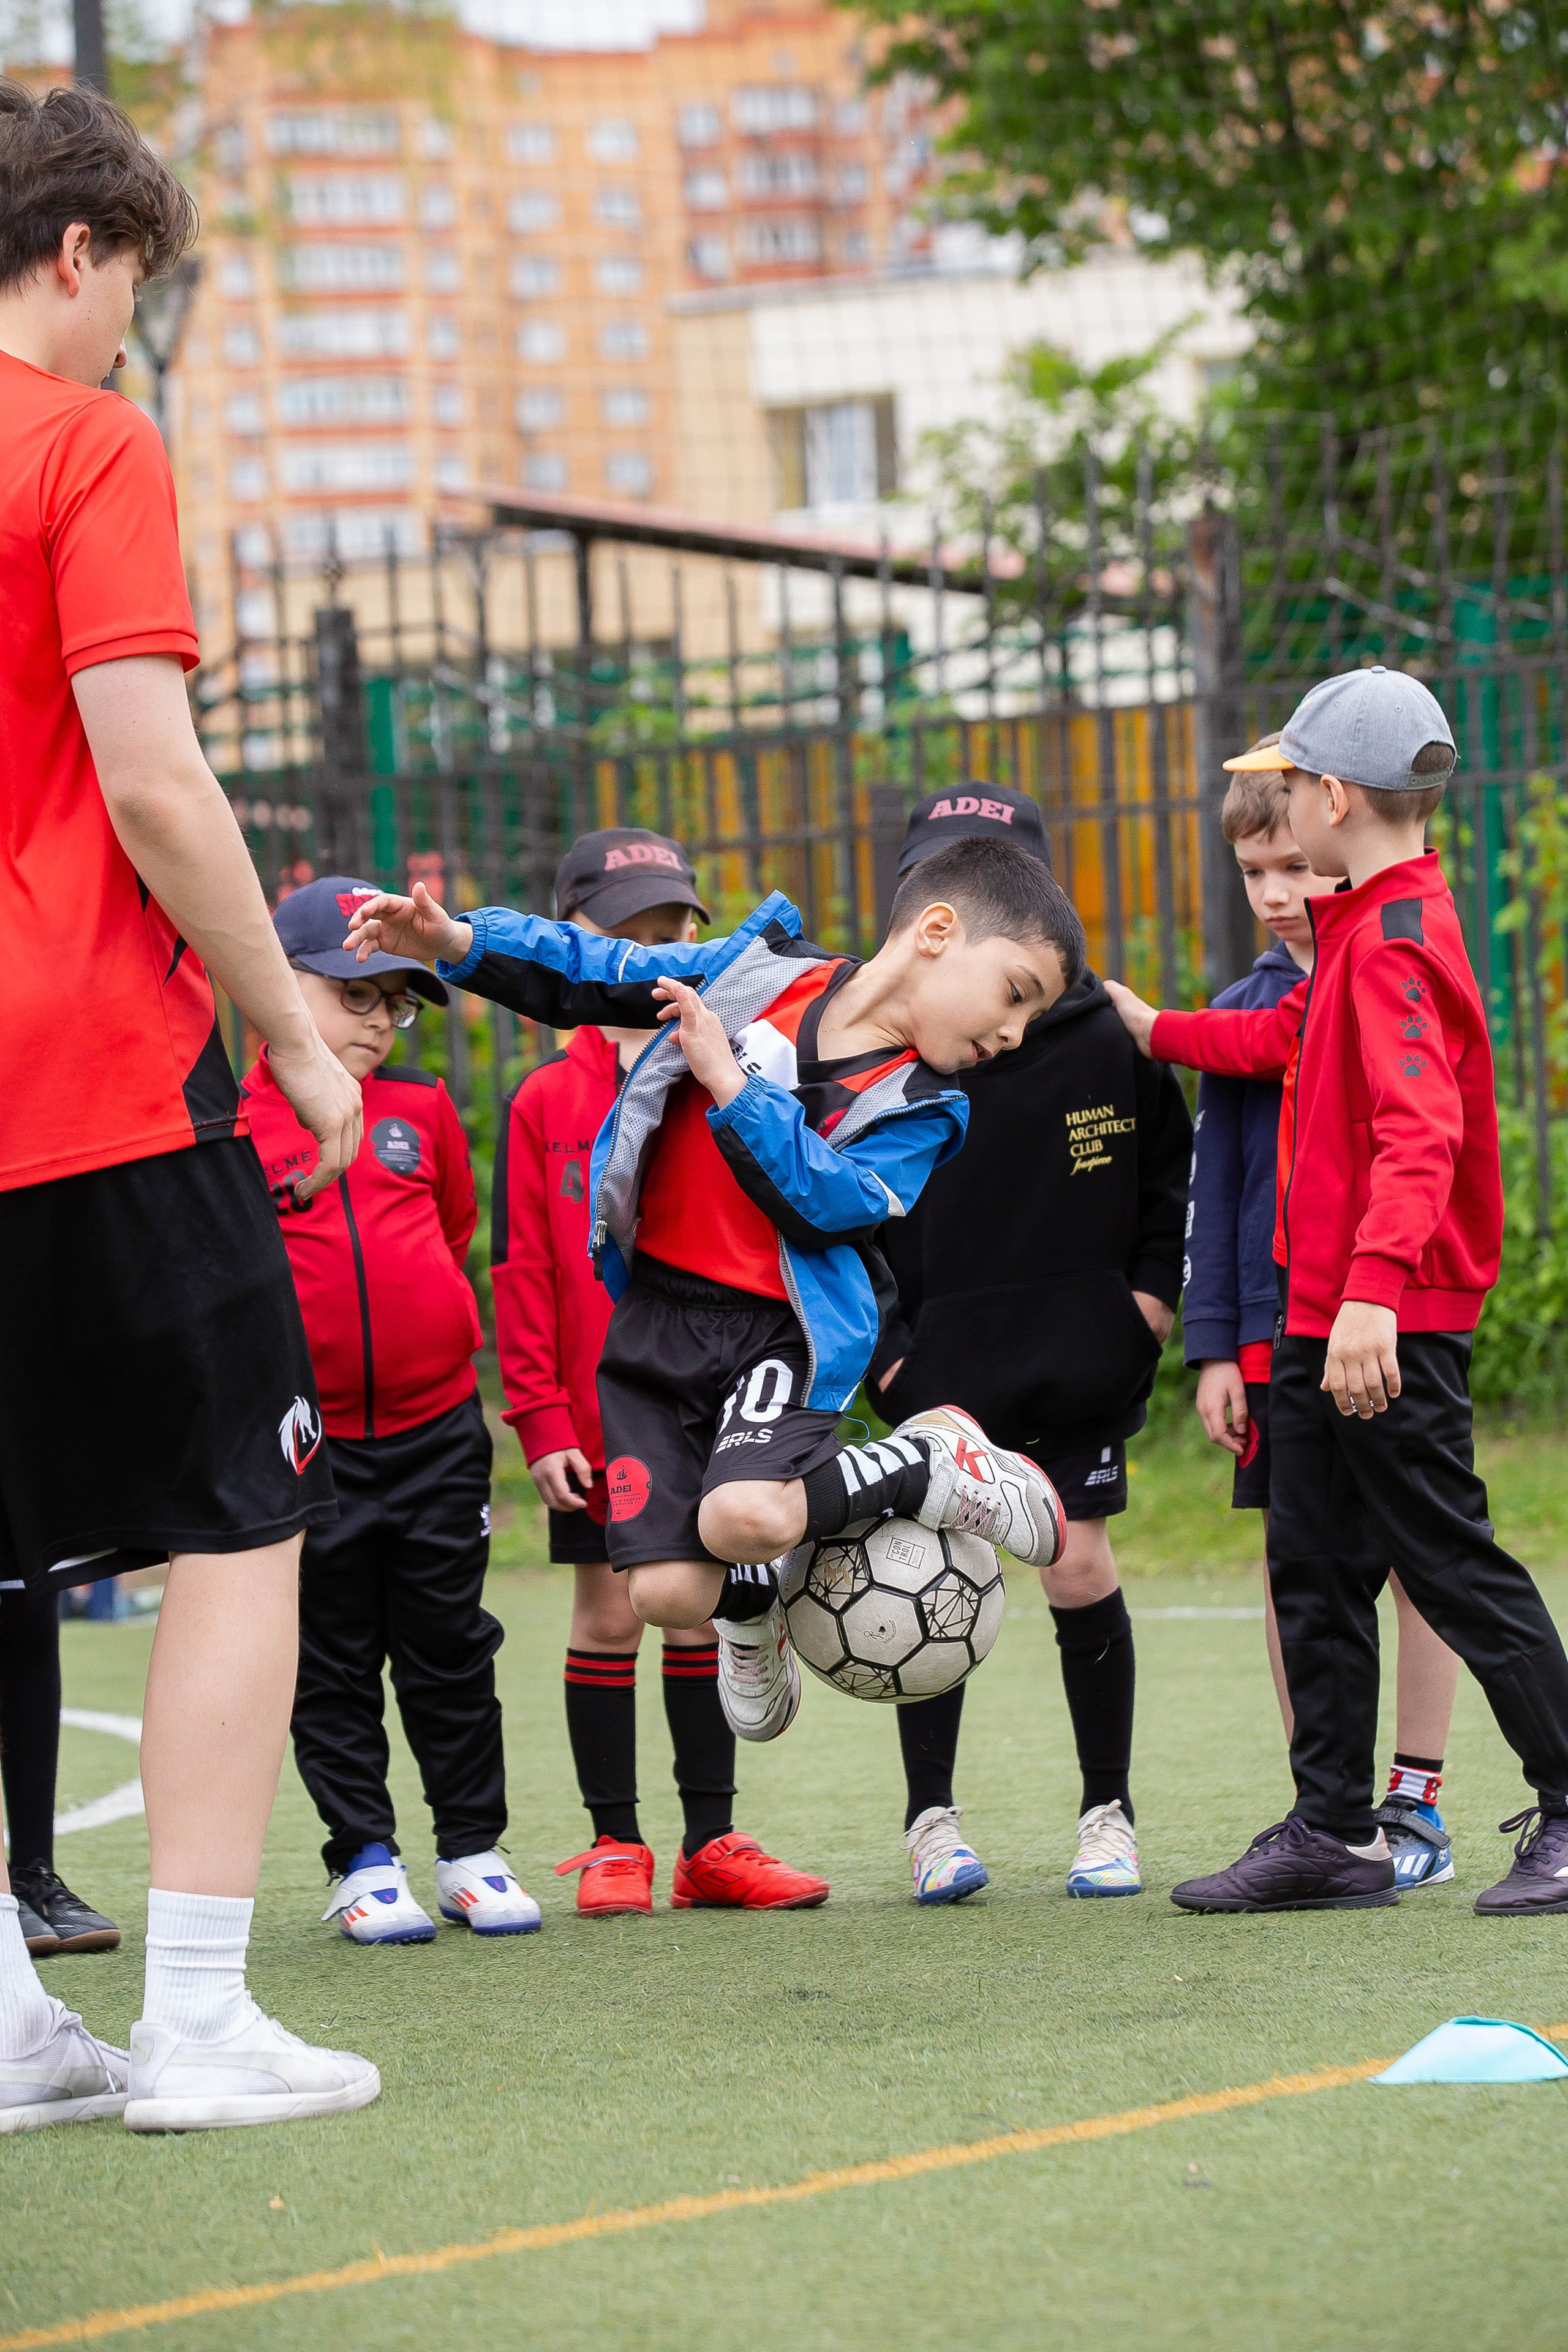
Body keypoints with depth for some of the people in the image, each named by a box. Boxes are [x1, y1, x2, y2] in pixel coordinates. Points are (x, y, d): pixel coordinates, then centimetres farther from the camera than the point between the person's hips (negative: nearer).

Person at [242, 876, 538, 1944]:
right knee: (334, 1660, 4)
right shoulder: (235, 1126, -5)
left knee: (450, 1646, 9)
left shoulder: (423, 1107, 6)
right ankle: (365, 1861, 12)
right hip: (308, 1442, -3)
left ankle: (473, 1850, 18)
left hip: (437, 1429, 3)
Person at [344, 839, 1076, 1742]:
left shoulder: (921, 1106, -1)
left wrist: (729, 1083, -21)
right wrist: (456, 941, -5)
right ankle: (752, 1601, 31)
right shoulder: (769, 966, 4)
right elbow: (593, 976, 8)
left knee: (744, 1518, -32)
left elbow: (825, 1200, -16)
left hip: (782, 1328, -2)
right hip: (655, 1313, 2)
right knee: (666, 1592, -8)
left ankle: (934, 1466, -4)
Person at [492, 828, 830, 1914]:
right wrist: (542, 1418, -8)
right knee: (608, 1612, 2)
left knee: (705, 1611, 7)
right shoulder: (546, 1103, -1)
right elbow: (523, 1274, -2)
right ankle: (615, 1846, 10)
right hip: (599, 1413, -2)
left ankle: (711, 1843, 14)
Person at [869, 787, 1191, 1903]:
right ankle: (932, 1818, 12)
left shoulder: (1104, 1035, 0)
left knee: (1082, 1568, 1)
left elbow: (1173, 1175, 12)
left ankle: (1109, 1814, 14)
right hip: (946, 1362, 0)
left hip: (1084, 1360, 0)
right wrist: (880, 1350, -2)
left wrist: (1153, 1297, 2)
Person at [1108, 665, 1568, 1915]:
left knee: (1453, 1565, -5)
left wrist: (1375, 1292, -40)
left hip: (1395, 1328, -10)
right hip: (1323, 1315, 10)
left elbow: (1419, 1134, -30)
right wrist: (1154, 1028, 42)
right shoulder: (1364, 929, 13)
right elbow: (1289, 1038, 32)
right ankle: (1334, 1833, 18)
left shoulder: (1395, 941, -18)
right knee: (1317, 1574, 12)